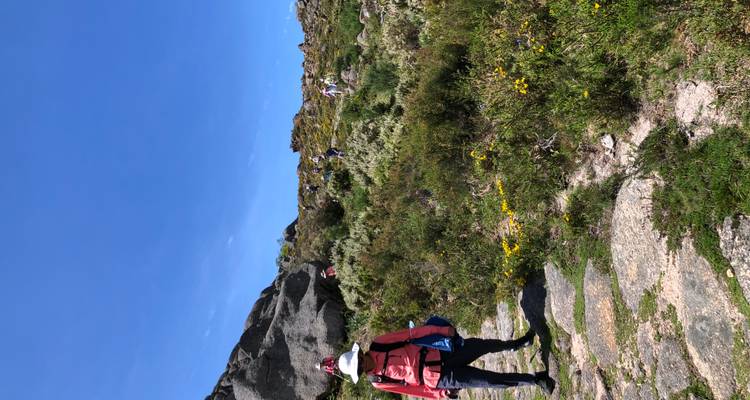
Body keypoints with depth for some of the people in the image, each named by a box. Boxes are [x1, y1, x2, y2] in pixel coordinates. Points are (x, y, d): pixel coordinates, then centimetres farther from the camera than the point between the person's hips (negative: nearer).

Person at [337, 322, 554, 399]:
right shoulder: (378, 381, -6)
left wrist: (441, 329, -13)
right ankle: (535, 379, 9)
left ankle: (518, 343, 30)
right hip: (439, 378, -3)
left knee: (480, 344, 2)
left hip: (436, 354, 3)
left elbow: (410, 334, -7)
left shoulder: (378, 346, -5)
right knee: (492, 380, -6)